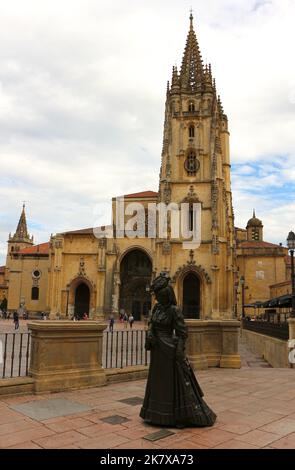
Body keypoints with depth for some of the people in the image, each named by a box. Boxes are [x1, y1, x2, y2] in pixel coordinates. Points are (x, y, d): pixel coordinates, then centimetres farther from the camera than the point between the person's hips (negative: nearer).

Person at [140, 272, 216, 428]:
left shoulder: (174, 310, -15)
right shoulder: (157, 307, 6)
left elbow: (182, 333, -15)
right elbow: (151, 323, 15)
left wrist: (179, 353, -19)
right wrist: (149, 333, -8)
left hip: (169, 350, -8)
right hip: (157, 351, 8)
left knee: (175, 382, 0)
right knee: (158, 381, 16)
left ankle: (183, 416, 14)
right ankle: (159, 414, 31)